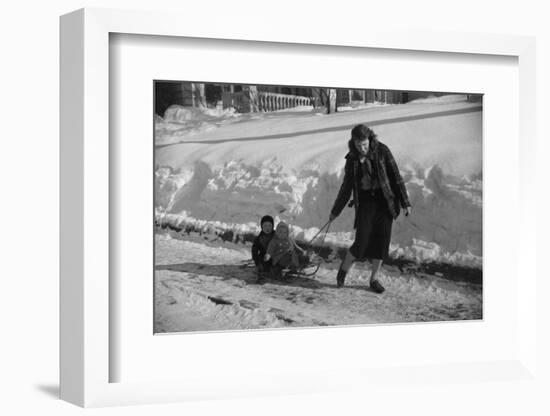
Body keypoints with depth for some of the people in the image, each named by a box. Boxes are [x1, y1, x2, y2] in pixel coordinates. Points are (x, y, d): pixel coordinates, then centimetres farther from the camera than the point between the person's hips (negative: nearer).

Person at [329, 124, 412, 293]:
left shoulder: (382, 151, -6)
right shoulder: (352, 159, 0)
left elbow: (396, 176, -4)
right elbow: (347, 186, 11)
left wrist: (405, 202, -7)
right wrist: (335, 211, 17)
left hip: (384, 201, 0)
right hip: (365, 202, 0)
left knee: (382, 241, 1)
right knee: (362, 242, -10)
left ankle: (374, 279, 18)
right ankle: (344, 269, 16)